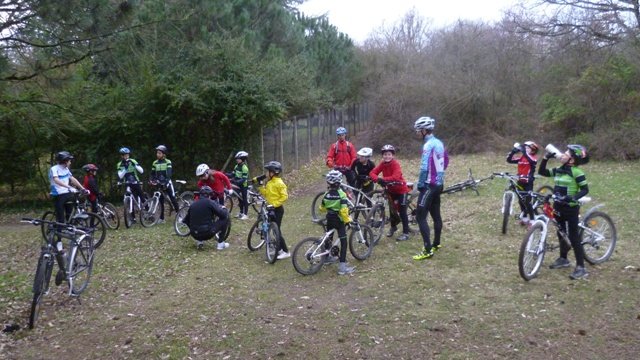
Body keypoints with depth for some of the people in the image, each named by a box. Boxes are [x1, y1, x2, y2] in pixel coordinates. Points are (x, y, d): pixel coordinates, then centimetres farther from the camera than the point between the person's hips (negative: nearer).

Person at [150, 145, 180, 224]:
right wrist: (151, 180, -15)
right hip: (158, 184, 3)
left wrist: (166, 180, -34)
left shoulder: (168, 162, -6)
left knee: (173, 199, -7)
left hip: (166, 183, -3)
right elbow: (152, 174, 6)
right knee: (161, 201, 5)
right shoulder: (155, 163, 5)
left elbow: (169, 172, -18)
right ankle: (162, 218, 11)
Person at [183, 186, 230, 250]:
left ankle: (199, 241, 15)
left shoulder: (193, 204, 10)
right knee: (225, 218, 8)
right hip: (208, 233, -6)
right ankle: (221, 243, 8)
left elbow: (186, 221, 19)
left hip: (195, 235, 6)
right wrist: (224, 209, 15)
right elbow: (223, 215, -8)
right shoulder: (210, 202, -6)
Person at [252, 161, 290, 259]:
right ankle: (279, 249, 25)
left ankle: (286, 252, -1)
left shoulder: (279, 183, -17)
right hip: (271, 208, 9)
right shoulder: (269, 182, 9)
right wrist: (259, 184, 0)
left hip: (277, 209, -9)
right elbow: (265, 193, 8)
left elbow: (284, 196, -21)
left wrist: (275, 204, -22)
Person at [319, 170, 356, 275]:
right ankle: (342, 266, -10)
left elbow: (322, 208, 10)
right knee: (343, 242, -3)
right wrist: (347, 220, -13)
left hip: (329, 220, 5)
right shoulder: (341, 194, -17)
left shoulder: (326, 194, -3)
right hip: (339, 220, -5)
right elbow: (344, 210, -24)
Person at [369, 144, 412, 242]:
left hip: (401, 189, -6)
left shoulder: (396, 164, -23)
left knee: (402, 211, -5)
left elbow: (396, 176, -37)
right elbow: (372, 172, -14)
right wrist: (377, 179, -35)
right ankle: (393, 226, 40)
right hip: (391, 190, 6)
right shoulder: (382, 164, -7)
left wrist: (383, 179, -46)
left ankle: (406, 233, 2)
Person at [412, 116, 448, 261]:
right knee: (436, 215, 18)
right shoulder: (439, 143, 9)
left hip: (429, 185, -10)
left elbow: (424, 167, -27)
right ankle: (436, 243, 31)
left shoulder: (428, 145, -19)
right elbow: (446, 161, 21)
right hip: (438, 183, 10)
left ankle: (428, 250, -10)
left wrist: (420, 183, -16)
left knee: (420, 217, -8)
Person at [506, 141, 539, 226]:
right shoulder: (521, 158, 4)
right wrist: (513, 151, -14)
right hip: (520, 182, 6)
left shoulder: (533, 158, -10)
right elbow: (509, 160, -2)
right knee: (521, 200, 13)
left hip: (528, 183, -6)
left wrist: (524, 151, -38)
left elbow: (532, 161, -35)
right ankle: (525, 217, 28)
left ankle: (532, 220, 5)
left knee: (527, 201, -6)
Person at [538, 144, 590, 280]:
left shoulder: (577, 172, -15)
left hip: (571, 208, -7)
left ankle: (581, 268, 0)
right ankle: (563, 259, 35)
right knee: (561, 234, 18)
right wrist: (545, 158, -1)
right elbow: (542, 172, 9)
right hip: (558, 207, 7)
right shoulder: (558, 170, 5)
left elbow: (585, 189, -15)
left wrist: (573, 197, -31)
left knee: (574, 237, -6)